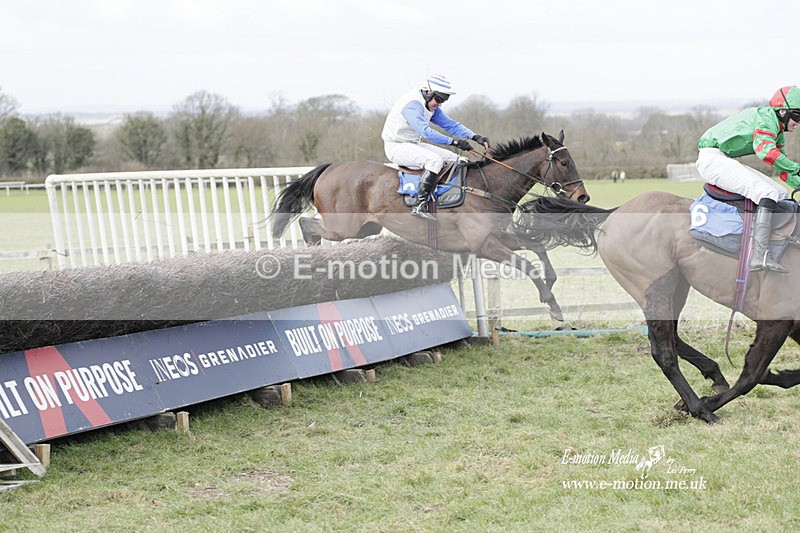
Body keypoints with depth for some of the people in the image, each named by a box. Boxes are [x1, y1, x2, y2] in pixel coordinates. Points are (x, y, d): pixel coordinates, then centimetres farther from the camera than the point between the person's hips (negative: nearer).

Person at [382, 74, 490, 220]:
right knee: (435, 160, -30)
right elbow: (426, 132, -34)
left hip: (413, 144, 10)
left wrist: (475, 137, -9)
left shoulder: (431, 107, 8)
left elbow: (450, 124, 5)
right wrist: (454, 142, -38)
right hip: (396, 147, -10)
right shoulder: (412, 104, -23)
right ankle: (420, 206, -32)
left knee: (453, 159, 3)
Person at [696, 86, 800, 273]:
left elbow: (782, 163, 25)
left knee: (781, 193, 10)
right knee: (767, 193, -25)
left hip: (726, 161, 11)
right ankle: (759, 256, -35)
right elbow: (765, 150, -30)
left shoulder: (778, 133, 18)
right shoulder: (768, 117, -13)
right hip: (712, 157, -11)